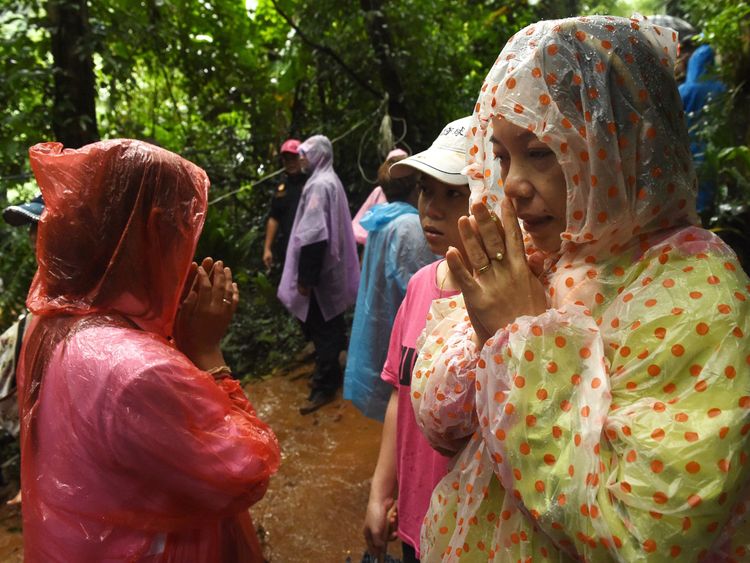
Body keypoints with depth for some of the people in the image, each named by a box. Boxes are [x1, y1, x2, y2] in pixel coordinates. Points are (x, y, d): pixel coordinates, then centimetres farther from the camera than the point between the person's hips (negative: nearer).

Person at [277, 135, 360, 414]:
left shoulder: (319, 185, -19)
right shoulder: (330, 180, 13)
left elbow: (313, 235, -26)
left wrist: (305, 277, -23)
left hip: (320, 271, -10)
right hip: (331, 267, 10)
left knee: (321, 328, -2)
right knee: (330, 325, 22)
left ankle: (324, 386, 7)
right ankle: (331, 374, 39)